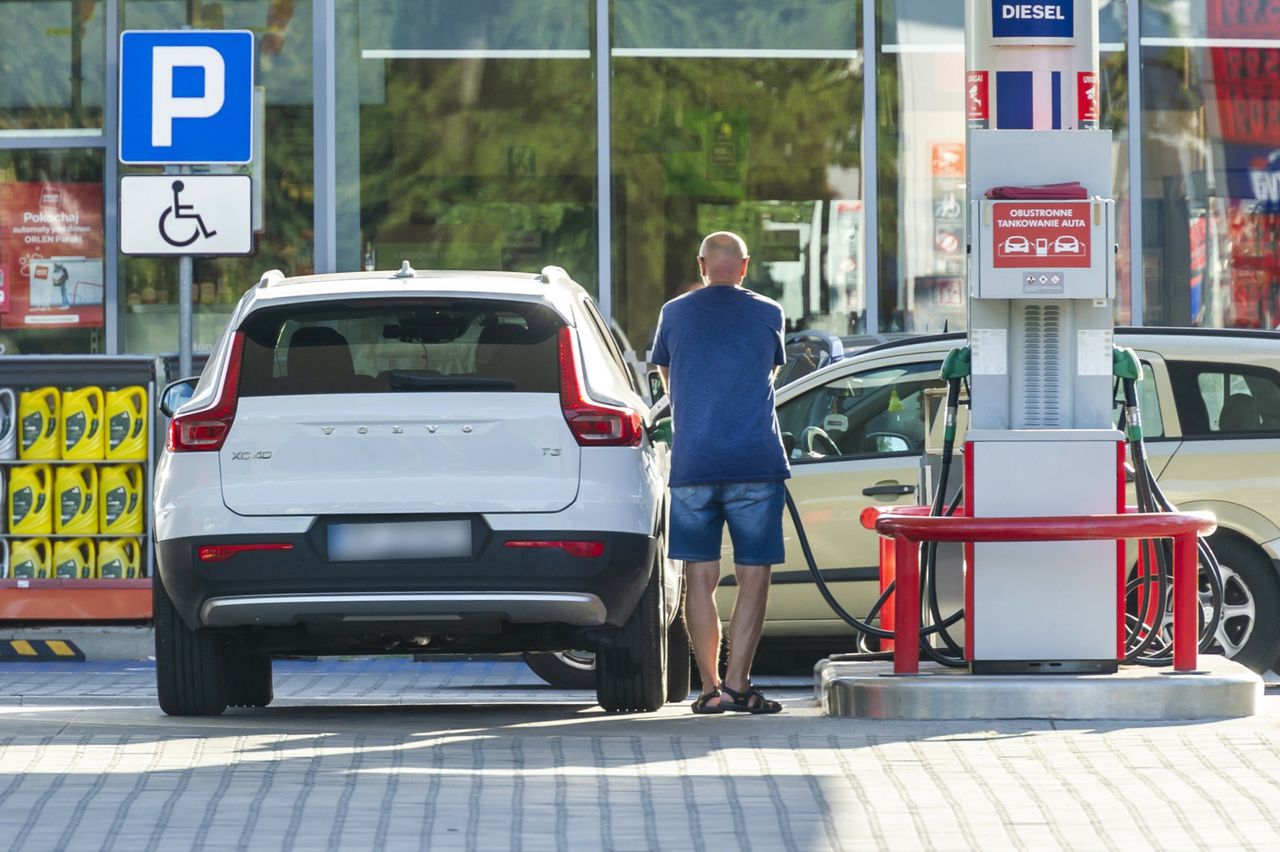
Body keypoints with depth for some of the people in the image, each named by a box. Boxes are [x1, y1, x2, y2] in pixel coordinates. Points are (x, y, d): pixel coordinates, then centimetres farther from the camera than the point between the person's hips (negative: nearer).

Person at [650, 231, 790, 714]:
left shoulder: (675, 314, 6)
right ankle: (736, 685, -5)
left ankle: (709, 689, 4)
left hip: (691, 465, 1)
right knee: (753, 576, 2)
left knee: (700, 579, 6)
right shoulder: (767, 315, 6)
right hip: (756, 464, -1)